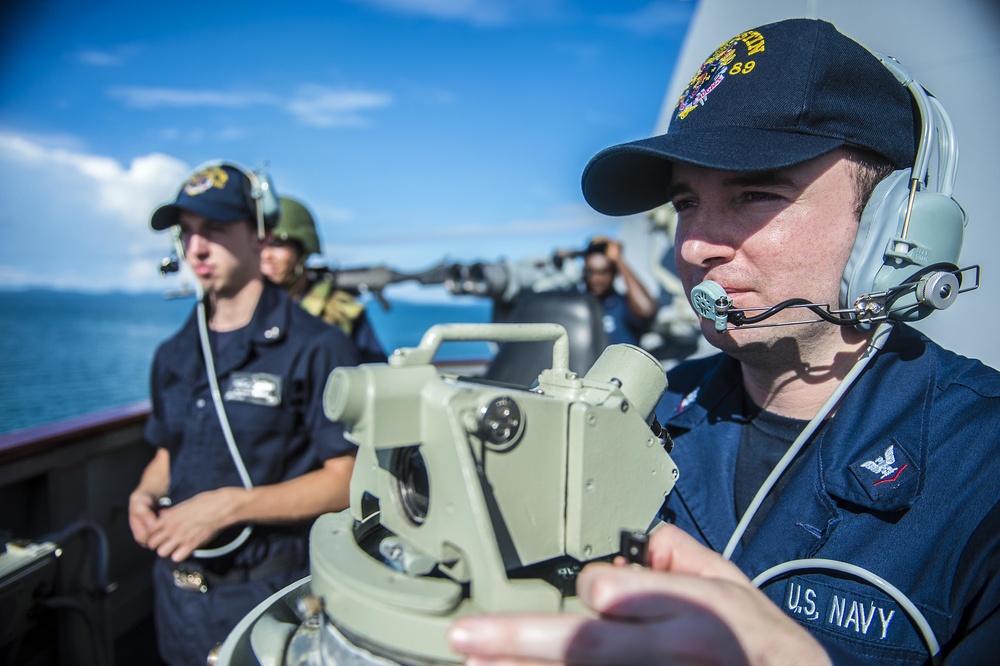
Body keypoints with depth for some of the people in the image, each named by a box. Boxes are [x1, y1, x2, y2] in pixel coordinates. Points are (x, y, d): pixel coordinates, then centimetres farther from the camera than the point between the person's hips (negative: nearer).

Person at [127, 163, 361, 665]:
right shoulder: (173, 356, 7)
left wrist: (231, 505, -23)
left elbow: (346, 478, -16)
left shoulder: (314, 348, -15)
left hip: (270, 593, -5)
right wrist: (145, 495, -4)